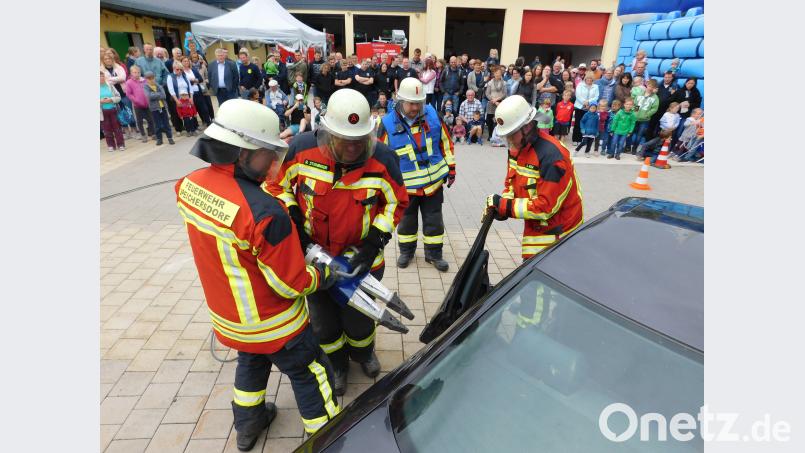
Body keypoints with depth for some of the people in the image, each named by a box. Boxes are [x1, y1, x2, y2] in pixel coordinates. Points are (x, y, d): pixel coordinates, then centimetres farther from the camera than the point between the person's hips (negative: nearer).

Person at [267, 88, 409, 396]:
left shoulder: (383, 159, -18)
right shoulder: (302, 148, -18)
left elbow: (397, 202, -5)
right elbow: (277, 186, -2)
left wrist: (375, 243, -14)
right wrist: (294, 227, -10)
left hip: (360, 260, 0)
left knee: (359, 317, 20)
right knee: (324, 321, 19)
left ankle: (363, 352, 55)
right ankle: (337, 365, 49)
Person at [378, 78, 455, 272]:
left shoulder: (433, 115, -6)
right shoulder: (388, 124, -13)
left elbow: (445, 142, 5)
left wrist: (451, 168, 8)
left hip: (433, 182, 2)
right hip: (405, 186, -1)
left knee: (434, 220, 12)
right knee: (406, 220, 16)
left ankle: (434, 253, 28)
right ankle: (406, 251, 37)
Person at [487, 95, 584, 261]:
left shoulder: (551, 156, -26)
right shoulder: (516, 148, 1)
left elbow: (546, 207, -27)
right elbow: (511, 182, 12)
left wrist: (505, 205, -23)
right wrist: (500, 204, -9)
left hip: (559, 232, -8)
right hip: (535, 228, 8)